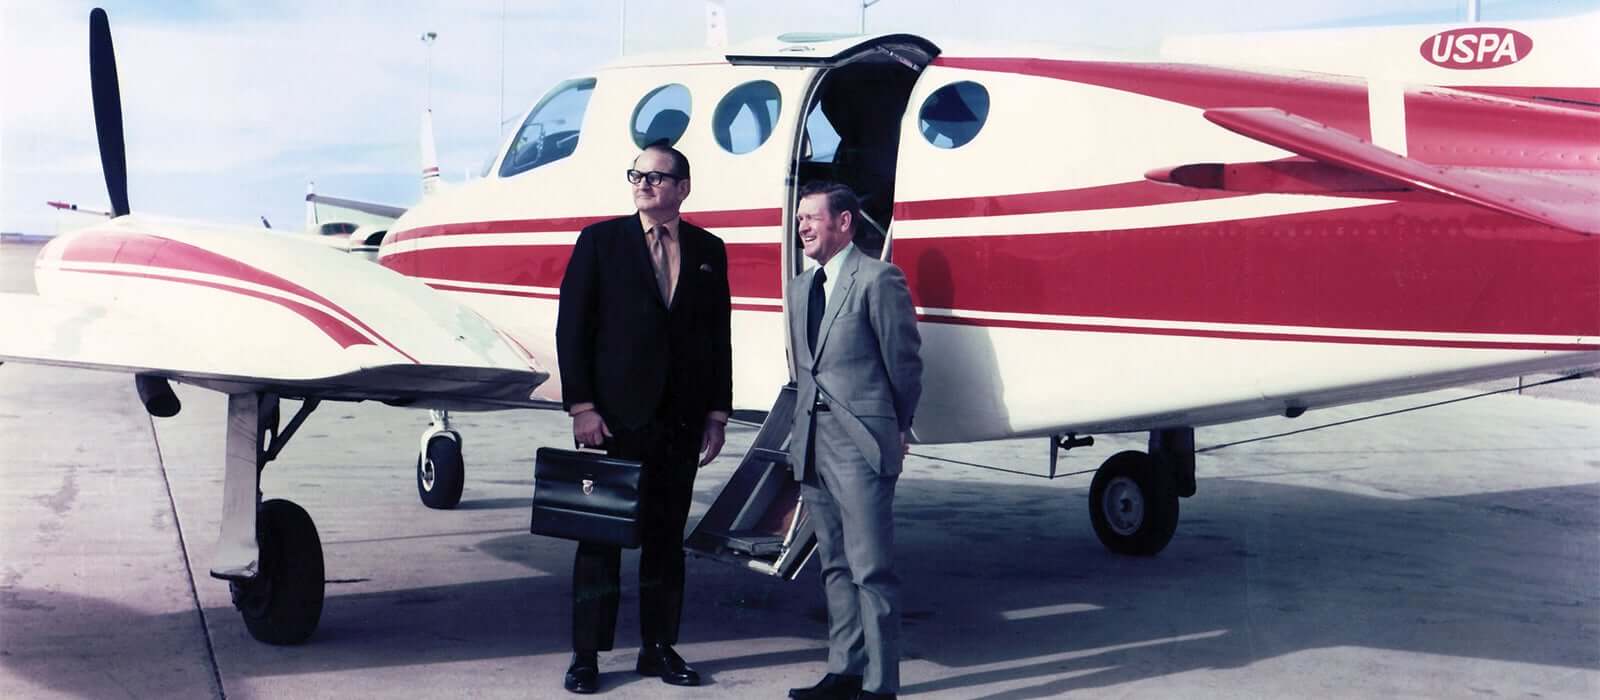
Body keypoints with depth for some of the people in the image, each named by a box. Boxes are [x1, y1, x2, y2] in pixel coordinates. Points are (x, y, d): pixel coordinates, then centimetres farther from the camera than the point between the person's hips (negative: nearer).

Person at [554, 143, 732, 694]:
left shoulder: (708, 251, 9)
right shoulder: (601, 240, 1)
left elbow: (718, 337, 10)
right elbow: (572, 326, -3)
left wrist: (717, 413, 5)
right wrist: (581, 406, -10)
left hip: (681, 420, 3)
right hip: (614, 415, -3)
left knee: (667, 536, 9)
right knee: (600, 535, 2)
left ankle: (659, 648, 19)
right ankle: (586, 655, 8)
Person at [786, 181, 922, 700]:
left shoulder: (879, 279, -8)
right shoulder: (801, 287, 16)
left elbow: (904, 361, -4)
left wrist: (895, 431, 4)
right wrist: (805, 428, 15)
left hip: (862, 443, -8)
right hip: (813, 443, 8)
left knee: (872, 570, -6)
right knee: (836, 566, 14)